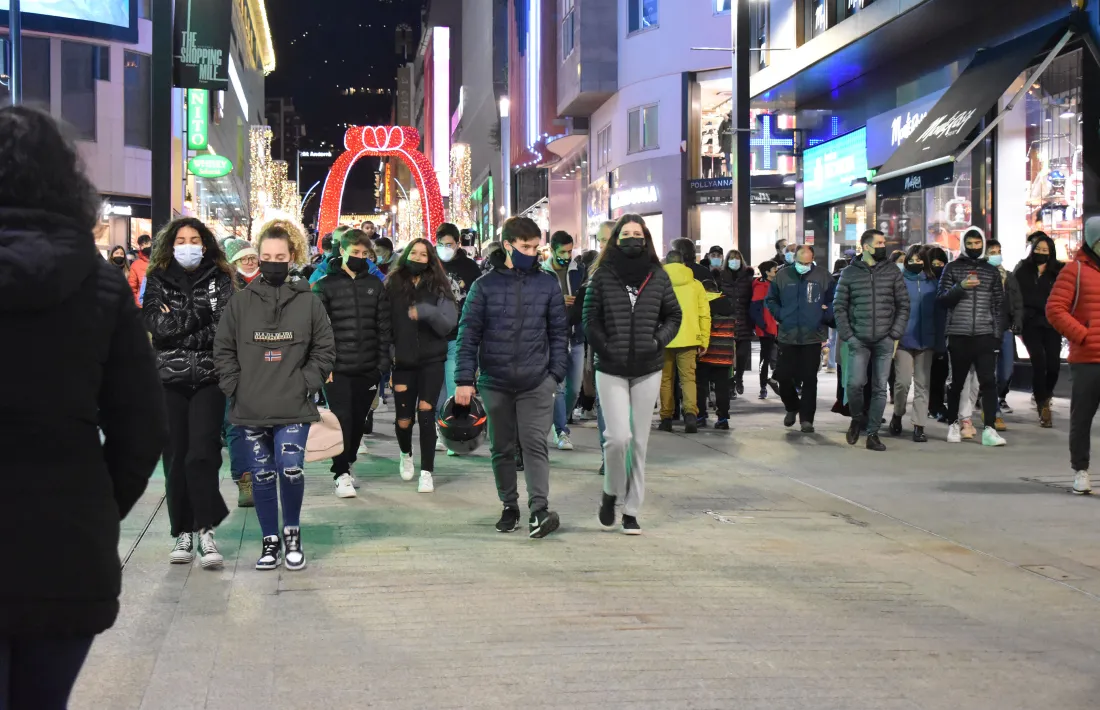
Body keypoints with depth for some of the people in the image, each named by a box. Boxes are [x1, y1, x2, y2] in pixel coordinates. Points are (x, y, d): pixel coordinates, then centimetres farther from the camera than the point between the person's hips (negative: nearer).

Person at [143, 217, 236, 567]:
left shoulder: (219, 279, 6)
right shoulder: (157, 281, 9)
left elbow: (225, 327, -7)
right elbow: (156, 324, -7)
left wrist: (178, 327, -9)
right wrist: (200, 317, -9)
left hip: (209, 377, -2)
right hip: (170, 379, 2)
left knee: (203, 452, -13)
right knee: (175, 456, 4)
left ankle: (206, 531, -11)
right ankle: (183, 533, 12)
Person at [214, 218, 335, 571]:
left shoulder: (309, 301, 1)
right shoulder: (241, 301, 3)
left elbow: (324, 350, 5)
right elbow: (223, 349, 7)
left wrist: (306, 384, -4)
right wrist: (235, 387, -1)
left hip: (294, 408, -2)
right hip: (251, 408, 2)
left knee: (291, 469, -12)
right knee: (262, 475, 7)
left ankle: (292, 533, 12)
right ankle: (270, 541, 21)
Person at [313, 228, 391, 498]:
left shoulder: (375, 285, 9)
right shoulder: (325, 286, 0)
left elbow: (384, 326, 9)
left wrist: (383, 362, 3)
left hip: (368, 369, 3)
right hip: (337, 369, -3)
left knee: (359, 421, 10)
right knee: (342, 418, -7)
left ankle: (347, 464, 27)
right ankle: (342, 473, -1)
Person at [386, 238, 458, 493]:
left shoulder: (439, 287, 0)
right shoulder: (392, 285, 0)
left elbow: (448, 324, -8)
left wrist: (426, 312, -24)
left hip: (432, 362, -1)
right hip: (402, 362, 1)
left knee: (426, 415, -7)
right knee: (403, 419, 4)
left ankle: (427, 472, 5)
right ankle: (406, 454, 37)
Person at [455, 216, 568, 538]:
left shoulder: (548, 284, 3)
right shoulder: (485, 285, -1)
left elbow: (559, 332, 8)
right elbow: (468, 334, -1)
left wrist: (556, 374, 1)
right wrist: (464, 379, -7)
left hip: (536, 382, -1)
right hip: (495, 382, 1)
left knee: (535, 444, -10)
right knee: (502, 448, 10)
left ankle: (540, 508, -14)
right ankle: (509, 506, 23)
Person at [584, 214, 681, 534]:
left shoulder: (658, 276, 5)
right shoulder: (603, 275, 0)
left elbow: (673, 316, 12)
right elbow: (590, 319, 1)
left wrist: (658, 342, -2)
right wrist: (605, 349, -9)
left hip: (648, 369, 2)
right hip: (611, 369, -2)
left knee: (639, 441, 5)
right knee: (618, 436, -13)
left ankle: (631, 510, 14)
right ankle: (611, 493, 14)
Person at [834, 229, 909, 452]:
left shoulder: (892, 271, 6)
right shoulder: (849, 273, 3)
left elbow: (903, 304, 6)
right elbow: (839, 306, 4)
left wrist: (895, 335, -3)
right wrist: (847, 335, -5)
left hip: (884, 341, 1)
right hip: (858, 340, -1)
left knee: (880, 389, 2)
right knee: (855, 383, -13)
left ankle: (872, 433, 10)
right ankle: (857, 418, 15)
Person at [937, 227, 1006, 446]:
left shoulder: (992, 271, 11)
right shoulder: (952, 268, 6)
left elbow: (998, 305, 10)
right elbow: (942, 299, 0)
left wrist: (997, 334, 4)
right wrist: (960, 287, -17)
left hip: (984, 336, 1)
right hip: (958, 335, -1)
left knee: (989, 381, -8)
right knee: (957, 382, 8)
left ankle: (989, 429, -12)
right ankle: (953, 424, 23)